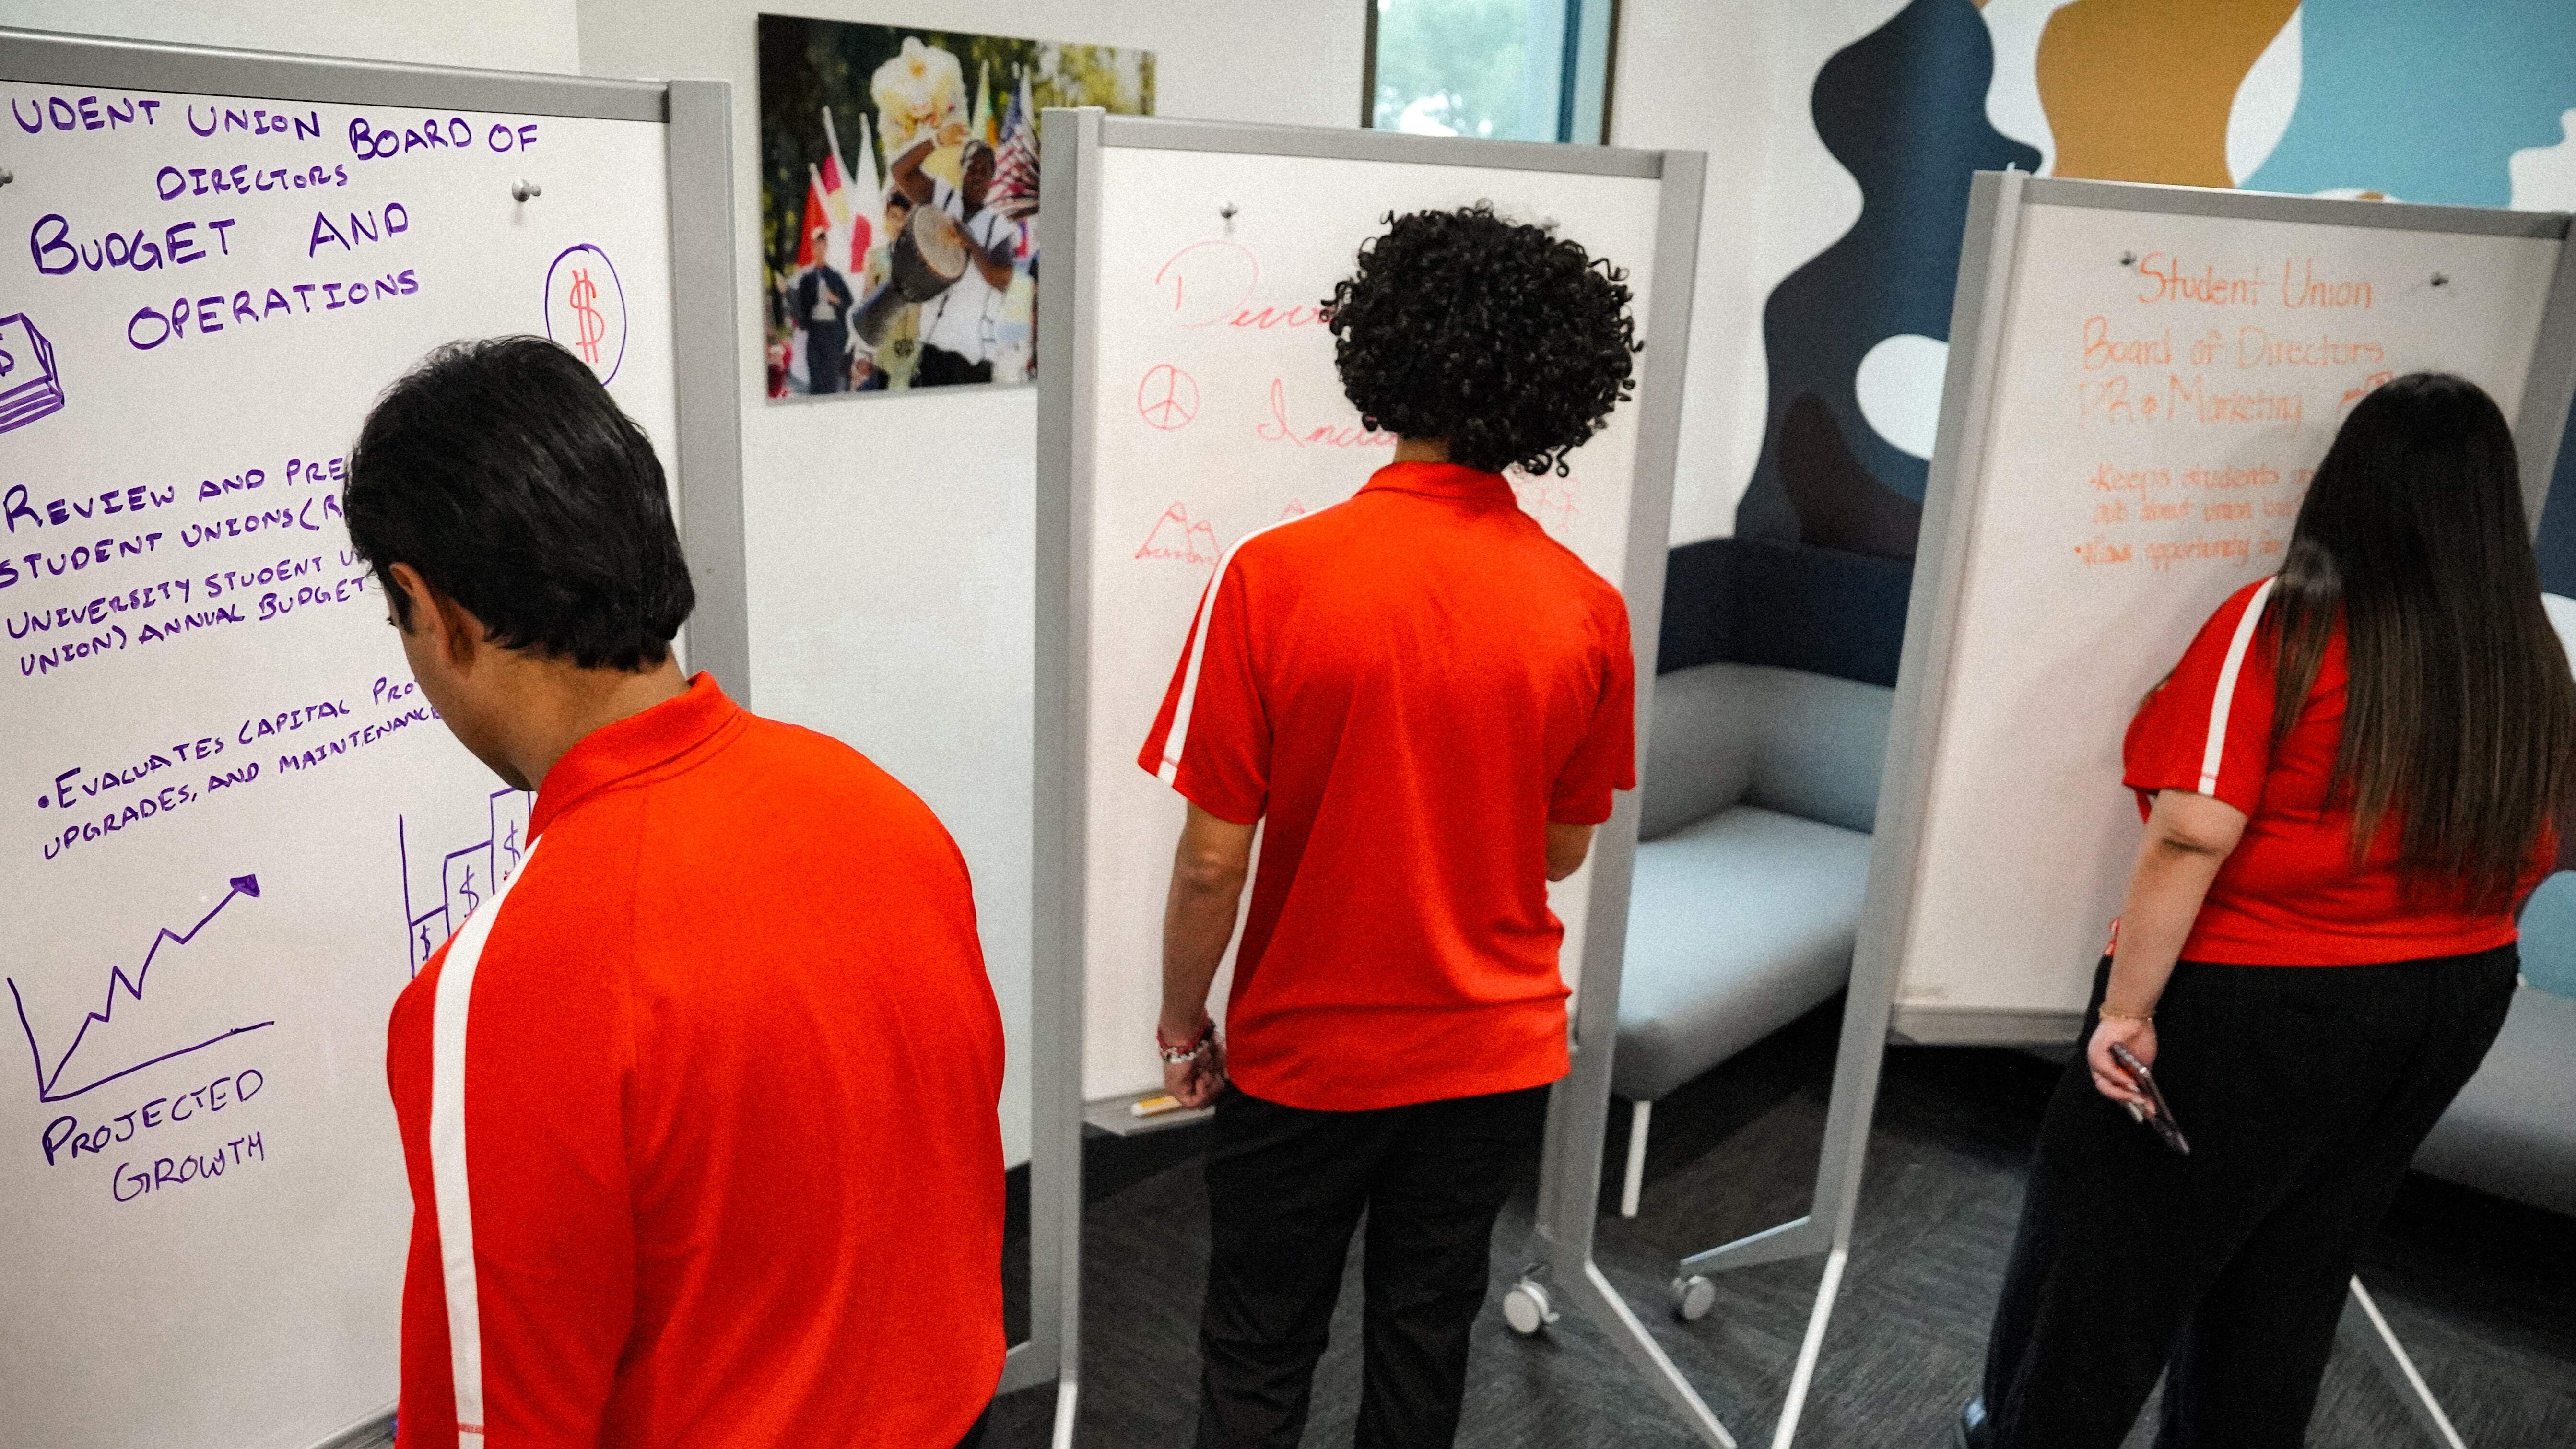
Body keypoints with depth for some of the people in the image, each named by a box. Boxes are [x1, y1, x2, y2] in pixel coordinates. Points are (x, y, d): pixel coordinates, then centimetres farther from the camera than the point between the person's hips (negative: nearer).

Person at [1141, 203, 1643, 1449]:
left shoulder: (1271, 578, -21)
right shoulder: (1586, 609, -12)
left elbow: (1212, 861, -17)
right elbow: (1562, 849, 0)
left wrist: (1182, 1025, -1)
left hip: (1307, 1057, -2)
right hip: (1495, 1056, 3)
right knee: (1425, 1340, 23)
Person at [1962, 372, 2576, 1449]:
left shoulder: (2282, 625, -18)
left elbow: (2192, 836, -25)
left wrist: (2127, 1005, -19)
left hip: (2253, 1002, -6)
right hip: (2452, 1008, 6)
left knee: (2113, 1251, 13)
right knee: (2294, 1276, 23)